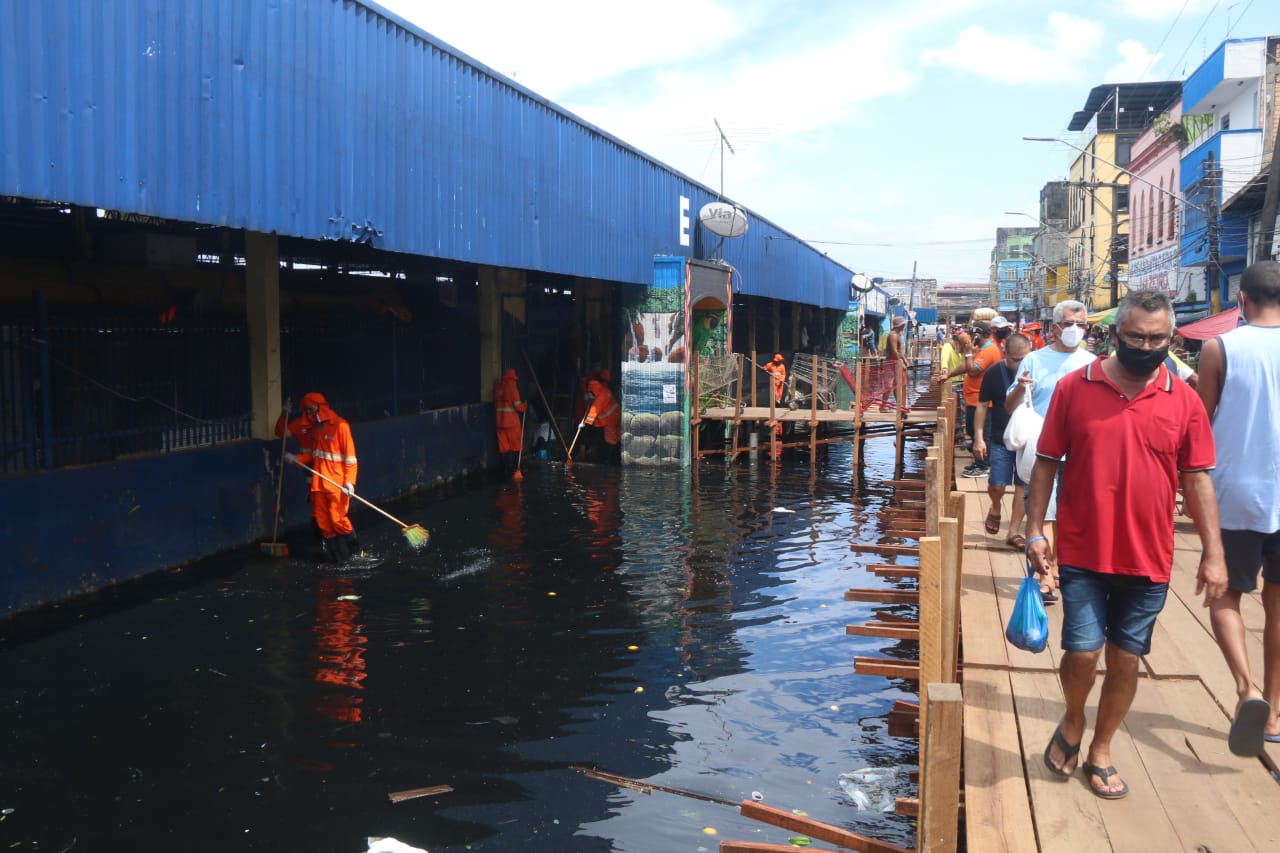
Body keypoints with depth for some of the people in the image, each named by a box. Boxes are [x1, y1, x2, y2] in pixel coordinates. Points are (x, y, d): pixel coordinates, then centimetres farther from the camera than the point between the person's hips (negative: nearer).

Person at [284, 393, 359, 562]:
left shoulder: (340, 426, -11)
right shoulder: (315, 428, 12)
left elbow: (350, 456, -12)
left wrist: (349, 481, -19)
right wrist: (297, 458, 1)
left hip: (337, 483, -6)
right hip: (318, 482, 7)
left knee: (338, 518, -4)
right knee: (322, 520, 8)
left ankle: (350, 545, 20)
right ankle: (331, 547, 21)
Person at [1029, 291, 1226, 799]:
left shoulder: (1184, 401, 0)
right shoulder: (1073, 388, -4)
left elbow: (1197, 479, 3)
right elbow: (1046, 464, 1)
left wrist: (1213, 553, 0)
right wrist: (1035, 532, -3)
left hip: (1148, 560, 2)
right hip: (1082, 553, -1)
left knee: (1125, 659, 9)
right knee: (1083, 651, -4)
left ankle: (1100, 752, 29)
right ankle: (1072, 723, 27)